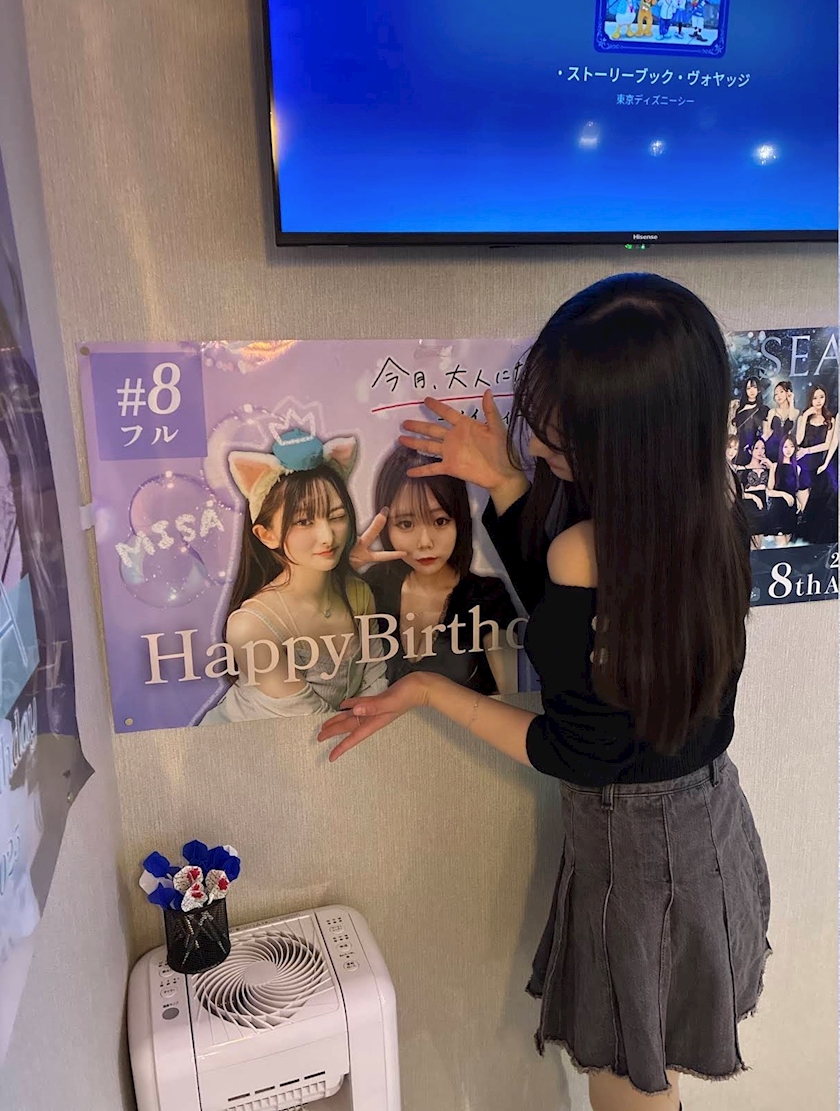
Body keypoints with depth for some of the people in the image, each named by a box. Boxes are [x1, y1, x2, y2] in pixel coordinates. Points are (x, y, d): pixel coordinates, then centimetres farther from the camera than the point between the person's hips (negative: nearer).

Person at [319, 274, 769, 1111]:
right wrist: (505, 483, -6)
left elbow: (578, 757, -22)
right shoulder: (710, 500, -11)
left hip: (640, 851, -7)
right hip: (711, 824, 7)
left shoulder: (589, 553, -35)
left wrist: (429, 691, -14)